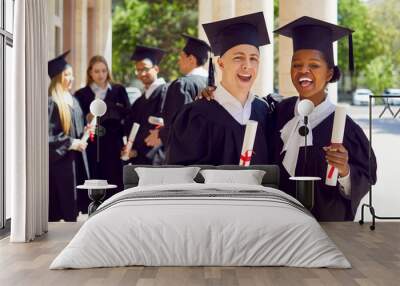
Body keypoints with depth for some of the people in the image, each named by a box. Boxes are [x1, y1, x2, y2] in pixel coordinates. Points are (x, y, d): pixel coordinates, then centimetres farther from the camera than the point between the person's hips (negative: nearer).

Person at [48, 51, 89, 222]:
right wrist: (71, 143, -15)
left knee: (72, 208, 8)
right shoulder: (51, 103, -13)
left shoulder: (73, 101, 13)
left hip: (75, 158, 8)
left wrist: (85, 132, 3)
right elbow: (48, 135, -17)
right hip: (59, 160, -8)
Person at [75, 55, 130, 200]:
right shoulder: (81, 94, 9)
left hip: (114, 147, 0)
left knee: (114, 186, -1)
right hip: (91, 149, 0)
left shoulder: (118, 91, 10)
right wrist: (87, 119, -13)